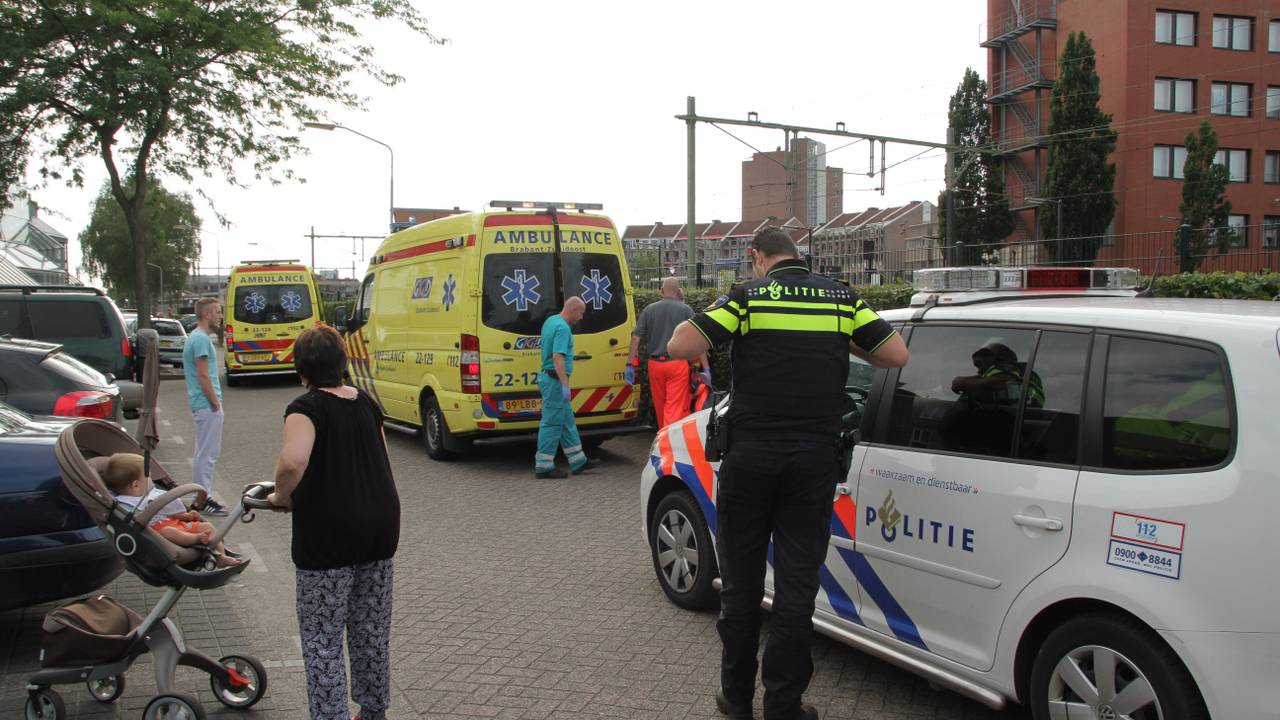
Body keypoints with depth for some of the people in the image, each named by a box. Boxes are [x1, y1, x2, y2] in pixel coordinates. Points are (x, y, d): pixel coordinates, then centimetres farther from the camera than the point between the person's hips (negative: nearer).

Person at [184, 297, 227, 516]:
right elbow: (203, 376, -20)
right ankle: (203, 500, -1)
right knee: (207, 453, -5)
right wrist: (216, 403, -15)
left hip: (202, 404, 11)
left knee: (206, 452, 15)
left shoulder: (198, 337, 16)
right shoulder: (201, 339, -16)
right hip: (207, 404, -11)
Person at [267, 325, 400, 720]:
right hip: (380, 525, 6)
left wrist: (281, 496, -10)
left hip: (328, 533, -6)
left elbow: (293, 461, -28)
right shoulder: (366, 402, 9)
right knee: (372, 630, 18)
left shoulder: (306, 407, -10)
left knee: (322, 639, 5)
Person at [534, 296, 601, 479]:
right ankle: (543, 466, 2)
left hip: (549, 377, 10)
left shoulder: (550, 321, 13)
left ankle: (578, 461, 22)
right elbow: (558, 357, -27)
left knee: (567, 420, 15)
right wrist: (565, 385, -28)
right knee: (552, 422, -4)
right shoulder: (562, 328, -19)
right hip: (555, 380, -10)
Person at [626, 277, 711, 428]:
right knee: (675, 409, -6)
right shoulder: (685, 310, -1)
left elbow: (635, 338, 1)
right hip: (678, 364, -3)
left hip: (655, 364, 3)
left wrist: (630, 365, 5)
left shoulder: (649, 310, 6)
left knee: (660, 408, 17)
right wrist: (706, 368, -4)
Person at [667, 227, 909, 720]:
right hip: (814, 458, 2)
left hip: (749, 457, -1)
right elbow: (897, 355, 6)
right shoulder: (841, 298, 5)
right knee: (796, 587, 8)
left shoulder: (748, 296, -4)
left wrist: (705, 320, 8)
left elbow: (680, 346, -12)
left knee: (741, 583, 12)